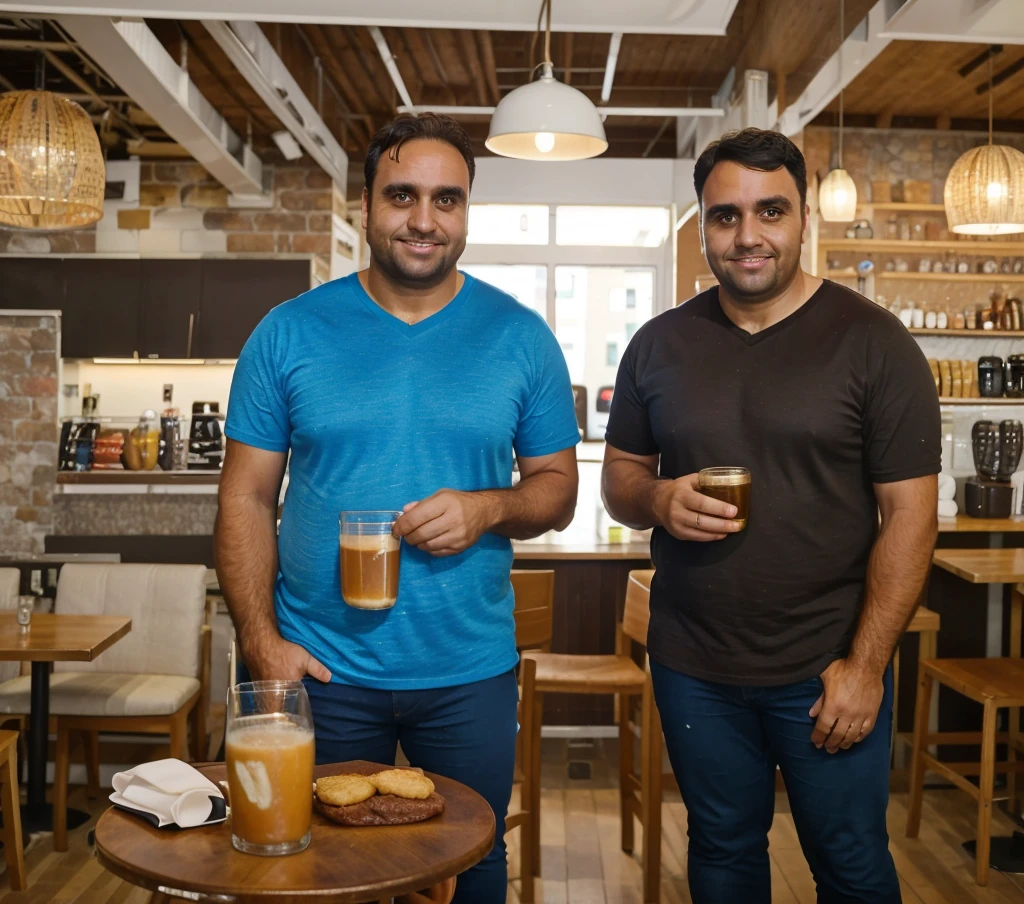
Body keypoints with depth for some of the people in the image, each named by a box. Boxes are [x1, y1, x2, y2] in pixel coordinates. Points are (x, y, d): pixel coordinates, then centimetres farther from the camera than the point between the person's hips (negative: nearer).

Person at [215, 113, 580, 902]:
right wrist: (260, 638, -9)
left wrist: (488, 508, -18)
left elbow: (558, 488, 3)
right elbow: (247, 498, -1)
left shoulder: (520, 337, -1)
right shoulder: (290, 333, -2)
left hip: (471, 672, 1)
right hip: (320, 670, 0)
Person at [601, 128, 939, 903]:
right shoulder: (659, 343, 2)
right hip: (693, 667, 3)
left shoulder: (873, 342, -8)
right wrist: (657, 499, -14)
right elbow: (619, 476, 10)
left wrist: (865, 665, -12)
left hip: (828, 668, -2)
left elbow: (909, 513, -9)